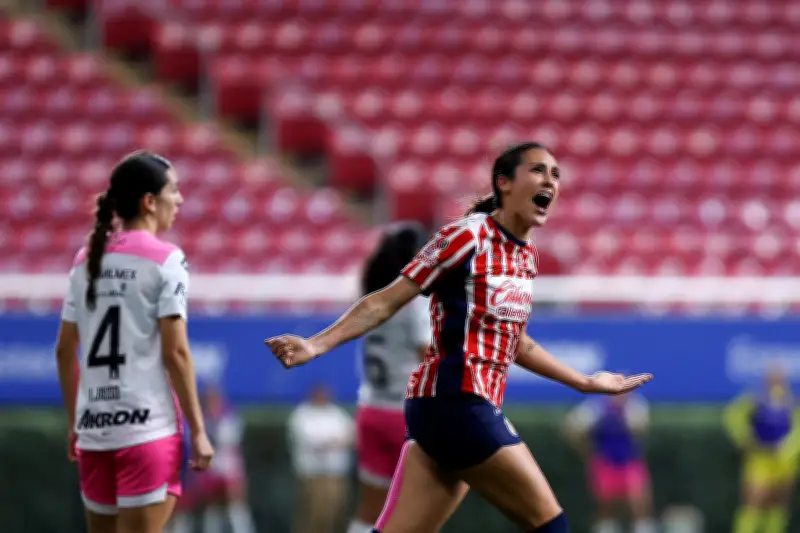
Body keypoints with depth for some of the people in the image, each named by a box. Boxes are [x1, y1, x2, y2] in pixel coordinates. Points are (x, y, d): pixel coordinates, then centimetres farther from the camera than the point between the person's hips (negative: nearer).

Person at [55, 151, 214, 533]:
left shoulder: (86, 260, 10)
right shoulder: (164, 259, -7)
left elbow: (64, 351, 12)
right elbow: (175, 352, -11)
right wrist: (197, 430, -6)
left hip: (94, 428, 6)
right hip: (148, 428, -6)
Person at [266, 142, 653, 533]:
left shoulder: (526, 254, 14)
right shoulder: (469, 236, -10)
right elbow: (387, 302, -9)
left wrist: (586, 382, 33)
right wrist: (316, 345, -18)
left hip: (471, 406, 8)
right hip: (454, 401, -8)